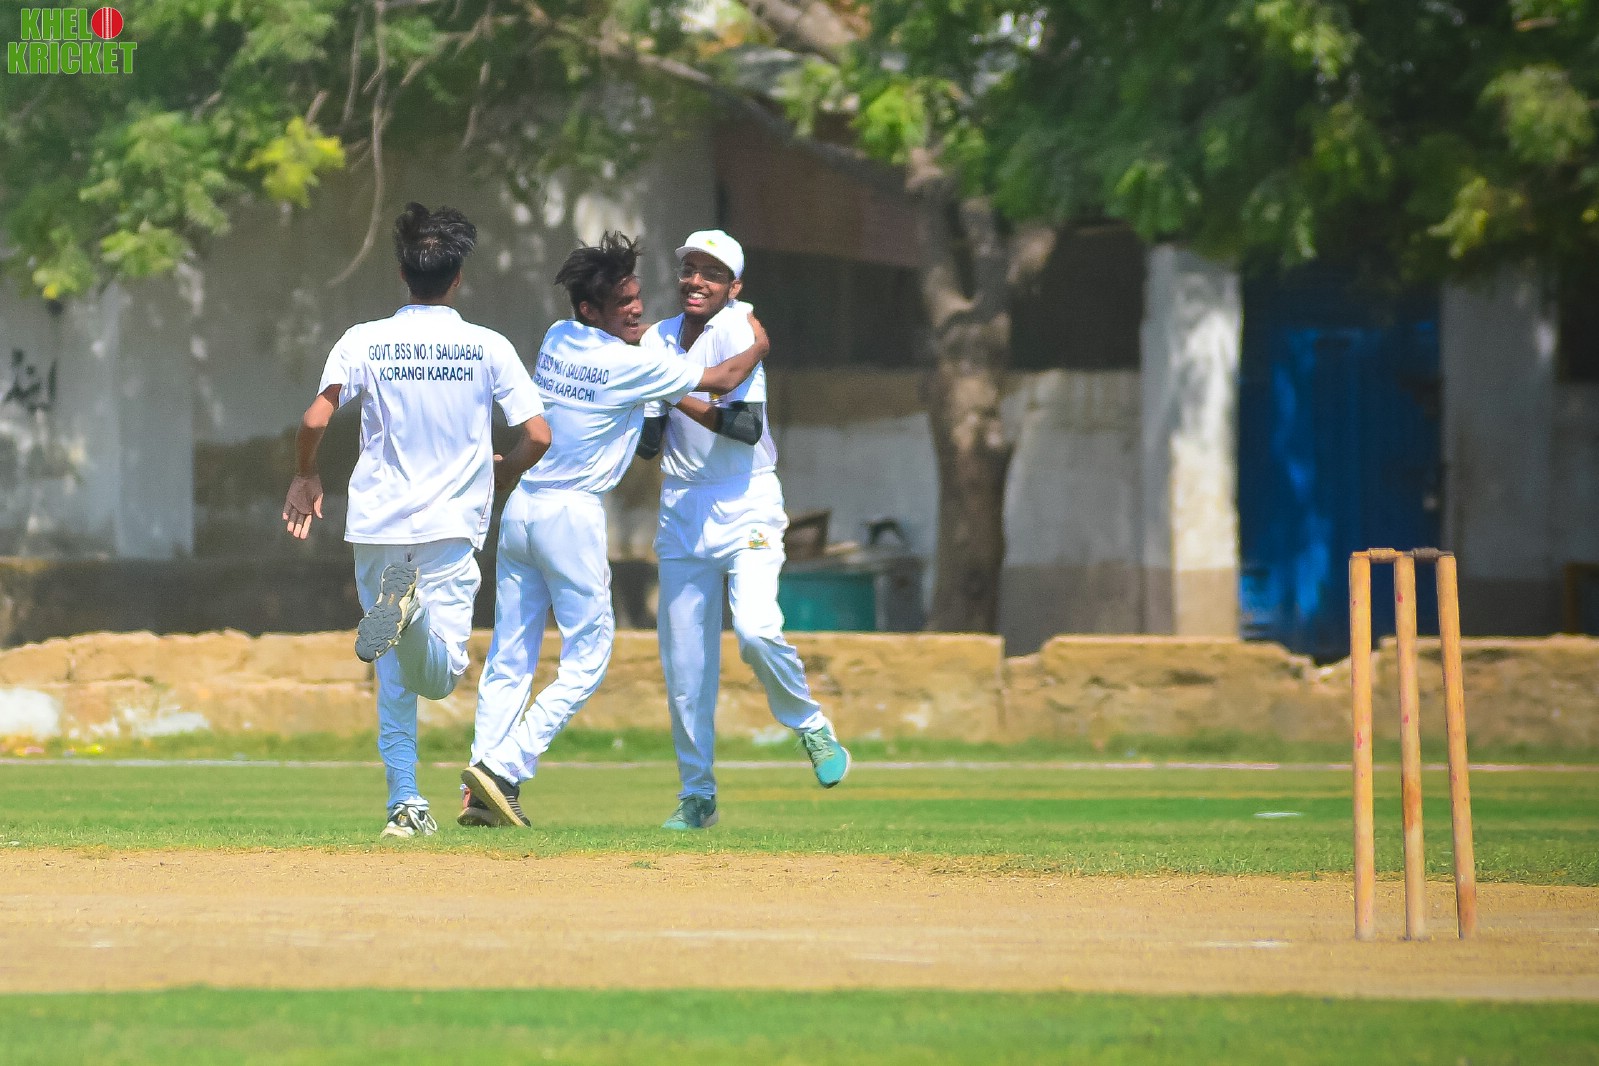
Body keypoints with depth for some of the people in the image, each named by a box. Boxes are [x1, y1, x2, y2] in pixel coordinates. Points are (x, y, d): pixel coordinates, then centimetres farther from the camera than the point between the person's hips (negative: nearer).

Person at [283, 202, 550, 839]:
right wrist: (501, 470, 17)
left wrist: (305, 477, 8)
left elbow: (315, 420, -12)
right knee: (439, 677, -5)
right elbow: (537, 435, -5)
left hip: (376, 524, 1)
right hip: (452, 524, -1)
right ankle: (416, 611, -38)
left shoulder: (363, 343, -1)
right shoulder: (488, 347, -1)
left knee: (394, 679, 15)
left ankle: (405, 804, 7)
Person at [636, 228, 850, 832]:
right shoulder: (657, 342, 7)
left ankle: (810, 727, 3)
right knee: (683, 657, 2)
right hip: (682, 507, 5)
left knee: (756, 630, -24)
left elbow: (747, 428, -18)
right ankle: (697, 794, 11)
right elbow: (648, 446, 6)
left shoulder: (737, 330, -9)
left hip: (746, 504, -5)